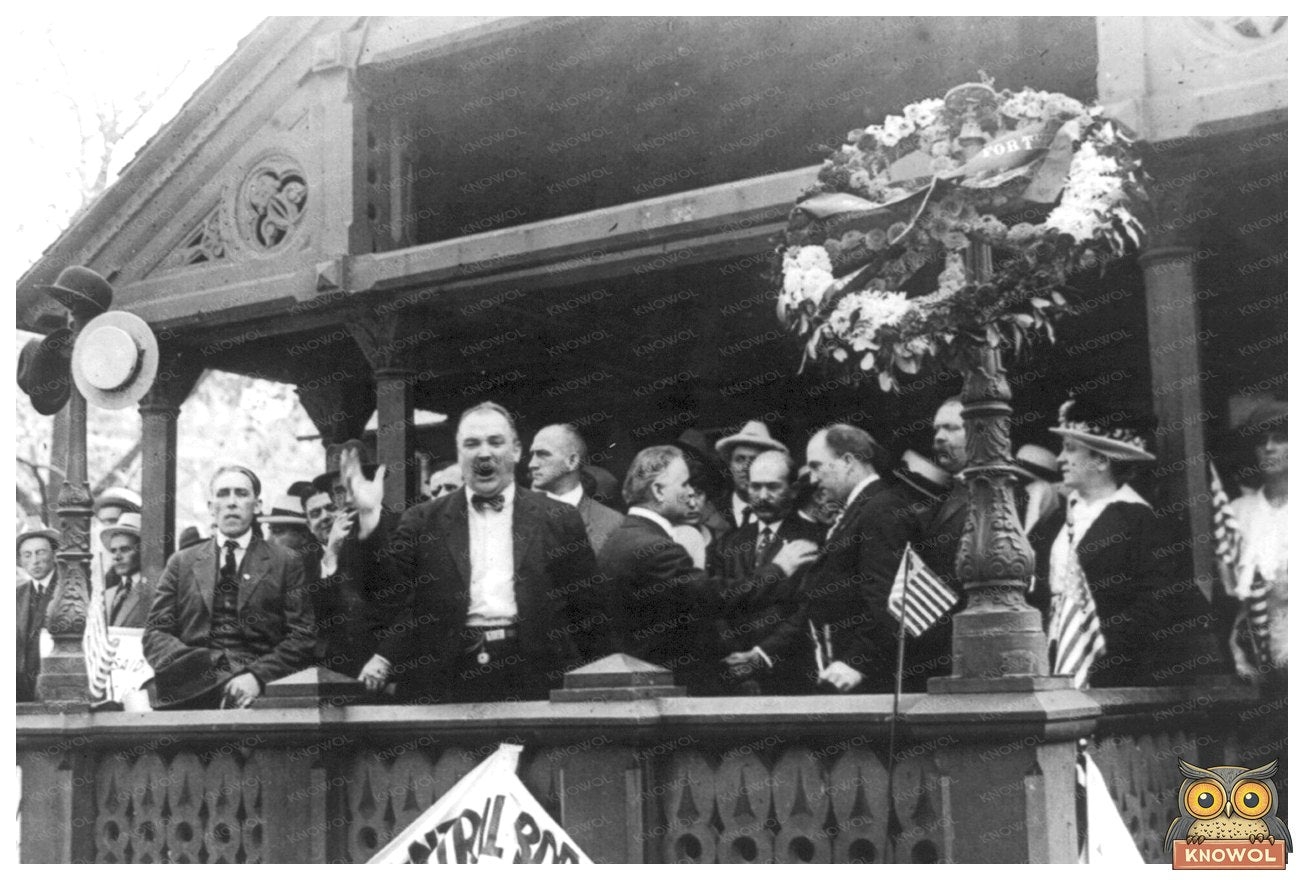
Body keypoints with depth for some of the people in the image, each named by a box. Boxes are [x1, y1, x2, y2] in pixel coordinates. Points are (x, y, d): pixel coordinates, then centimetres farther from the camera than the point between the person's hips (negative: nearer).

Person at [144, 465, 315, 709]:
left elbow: (302, 637, 5)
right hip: (192, 686, 2)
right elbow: (155, 633, 13)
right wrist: (193, 668, -8)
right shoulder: (182, 562, 19)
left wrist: (258, 676, -13)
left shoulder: (286, 563, 13)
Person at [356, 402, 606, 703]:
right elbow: (388, 583, 0)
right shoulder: (423, 520, 10)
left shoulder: (558, 518, 8)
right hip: (446, 679, 0)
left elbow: (587, 608, 7)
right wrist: (369, 516, -10)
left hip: (532, 677, 0)